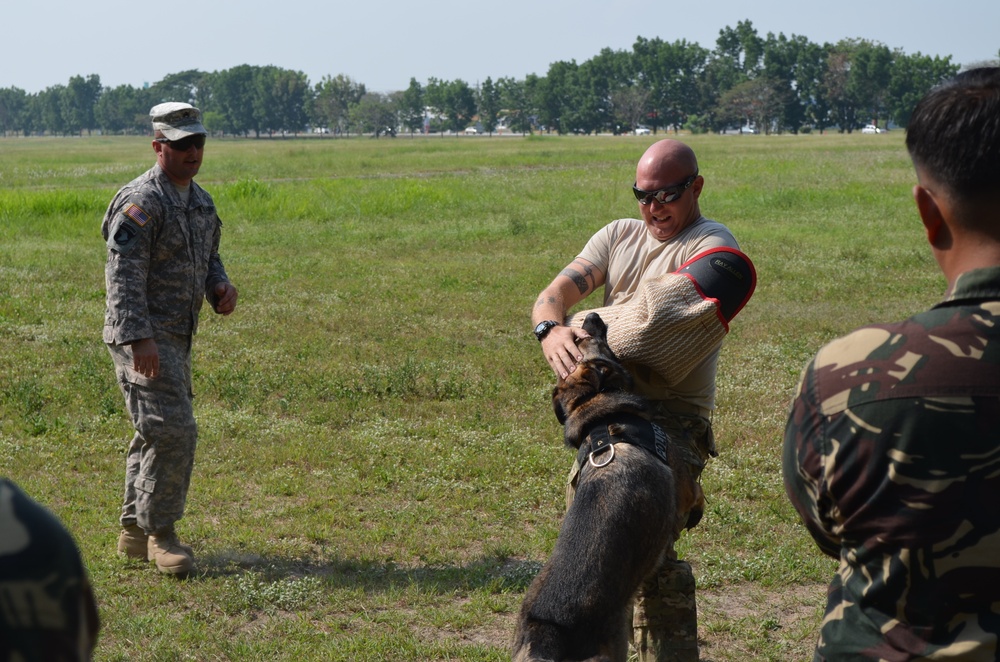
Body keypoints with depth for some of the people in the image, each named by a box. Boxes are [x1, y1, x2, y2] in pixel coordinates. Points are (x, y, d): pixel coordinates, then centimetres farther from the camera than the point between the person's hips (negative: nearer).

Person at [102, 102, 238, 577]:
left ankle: (134, 531, 25)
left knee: (154, 434, 15)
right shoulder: (141, 202, -15)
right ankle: (159, 532, -1)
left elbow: (207, 258, 24)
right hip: (144, 337, -9)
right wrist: (138, 338, -28)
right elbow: (123, 275, -21)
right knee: (173, 430, -13)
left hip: (177, 336, 9)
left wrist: (220, 288, 1)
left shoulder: (200, 200, 14)